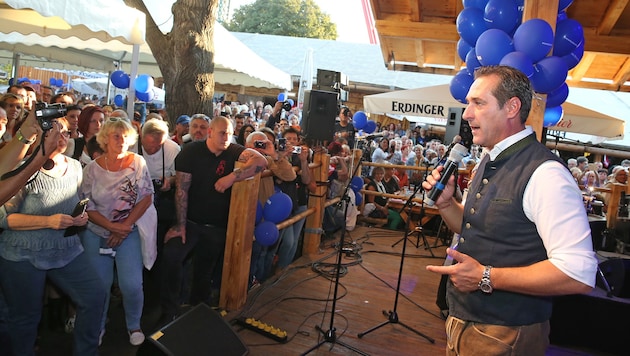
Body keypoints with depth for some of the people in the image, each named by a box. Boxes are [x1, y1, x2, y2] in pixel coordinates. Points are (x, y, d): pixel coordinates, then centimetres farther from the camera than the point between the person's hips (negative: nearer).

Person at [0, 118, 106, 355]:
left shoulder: (74, 167, 3)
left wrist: (81, 216, -4)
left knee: (95, 296, -2)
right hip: (23, 255, -4)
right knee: (26, 317, 10)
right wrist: (48, 221, -24)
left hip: (68, 250, 5)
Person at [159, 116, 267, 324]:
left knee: (205, 272, 14)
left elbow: (261, 162, -19)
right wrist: (180, 224, -15)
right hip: (190, 221, -2)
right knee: (171, 256, -22)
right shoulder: (191, 151, -8)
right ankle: (169, 311, -4)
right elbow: (182, 189, -10)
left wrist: (232, 177, -29)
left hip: (217, 226, 2)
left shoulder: (232, 151, -4)